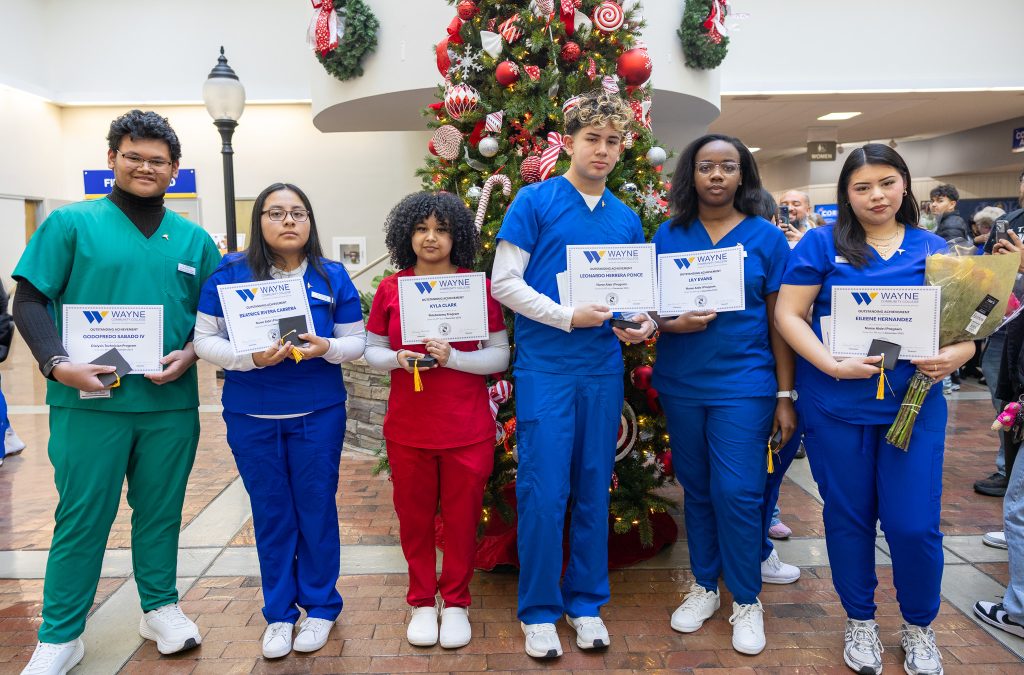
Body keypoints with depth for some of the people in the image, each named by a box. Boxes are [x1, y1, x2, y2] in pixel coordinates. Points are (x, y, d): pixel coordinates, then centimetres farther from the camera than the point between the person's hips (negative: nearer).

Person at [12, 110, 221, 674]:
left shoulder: (193, 239, 9)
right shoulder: (71, 223, 0)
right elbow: (29, 300, -3)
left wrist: (189, 354, -7)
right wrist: (58, 364, -17)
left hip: (171, 402, 3)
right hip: (90, 400, -2)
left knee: (161, 511, 14)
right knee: (81, 517, 6)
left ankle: (161, 607, 32)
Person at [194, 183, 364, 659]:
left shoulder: (332, 276, -1)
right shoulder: (231, 273, -3)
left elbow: (357, 341, 2)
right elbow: (205, 339, -4)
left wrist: (326, 348, -19)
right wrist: (251, 357, -22)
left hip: (318, 415, 0)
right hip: (251, 418, 0)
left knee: (316, 510, 8)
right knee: (271, 514, 11)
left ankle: (321, 606, 27)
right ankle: (278, 613, 28)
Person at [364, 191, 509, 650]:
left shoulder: (479, 287, -3)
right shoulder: (390, 290, 2)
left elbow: (499, 355, -3)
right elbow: (372, 352, 7)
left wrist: (453, 357, -18)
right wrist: (398, 359, -14)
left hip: (468, 428, -1)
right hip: (407, 427, 1)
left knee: (462, 517, 9)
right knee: (414, 516, 11)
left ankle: (456, 602, 28)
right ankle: (422, 602, 31)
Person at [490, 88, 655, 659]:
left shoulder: (626, 218, 11)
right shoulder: (536, 201, -2)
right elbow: (504, 282, -7)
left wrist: (643, 322, -5)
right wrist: (569, 317, -16)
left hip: (604, 369, 4)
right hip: (545, 367, -4)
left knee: (595, 489, 11)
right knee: (544, 491, 0)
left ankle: (587, 601, 28)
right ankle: (540, 611, 18)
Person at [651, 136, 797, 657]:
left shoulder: (765, 237, 0)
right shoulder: (669, 235, 5)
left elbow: (779, 321, 0)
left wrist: (785, 395, -2)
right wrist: (672, 324, -15)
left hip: (743, 384, -2)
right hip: (681, 384, 2)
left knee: (736, 492, -3)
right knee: (696, 490, 12)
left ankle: (747, 601, 18)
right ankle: (704, 587, 30)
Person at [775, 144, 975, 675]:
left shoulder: (934, 249, 7)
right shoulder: (822, 244, 0)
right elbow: (788, 313, -6)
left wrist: (957, 354, -13)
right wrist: (833, 365, -18)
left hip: (914, 405, 2)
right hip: (836, 406, -1)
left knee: (914, 525, 1)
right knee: (848, 517, 11)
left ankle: (918, 627, 29)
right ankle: (860, 621, 33)